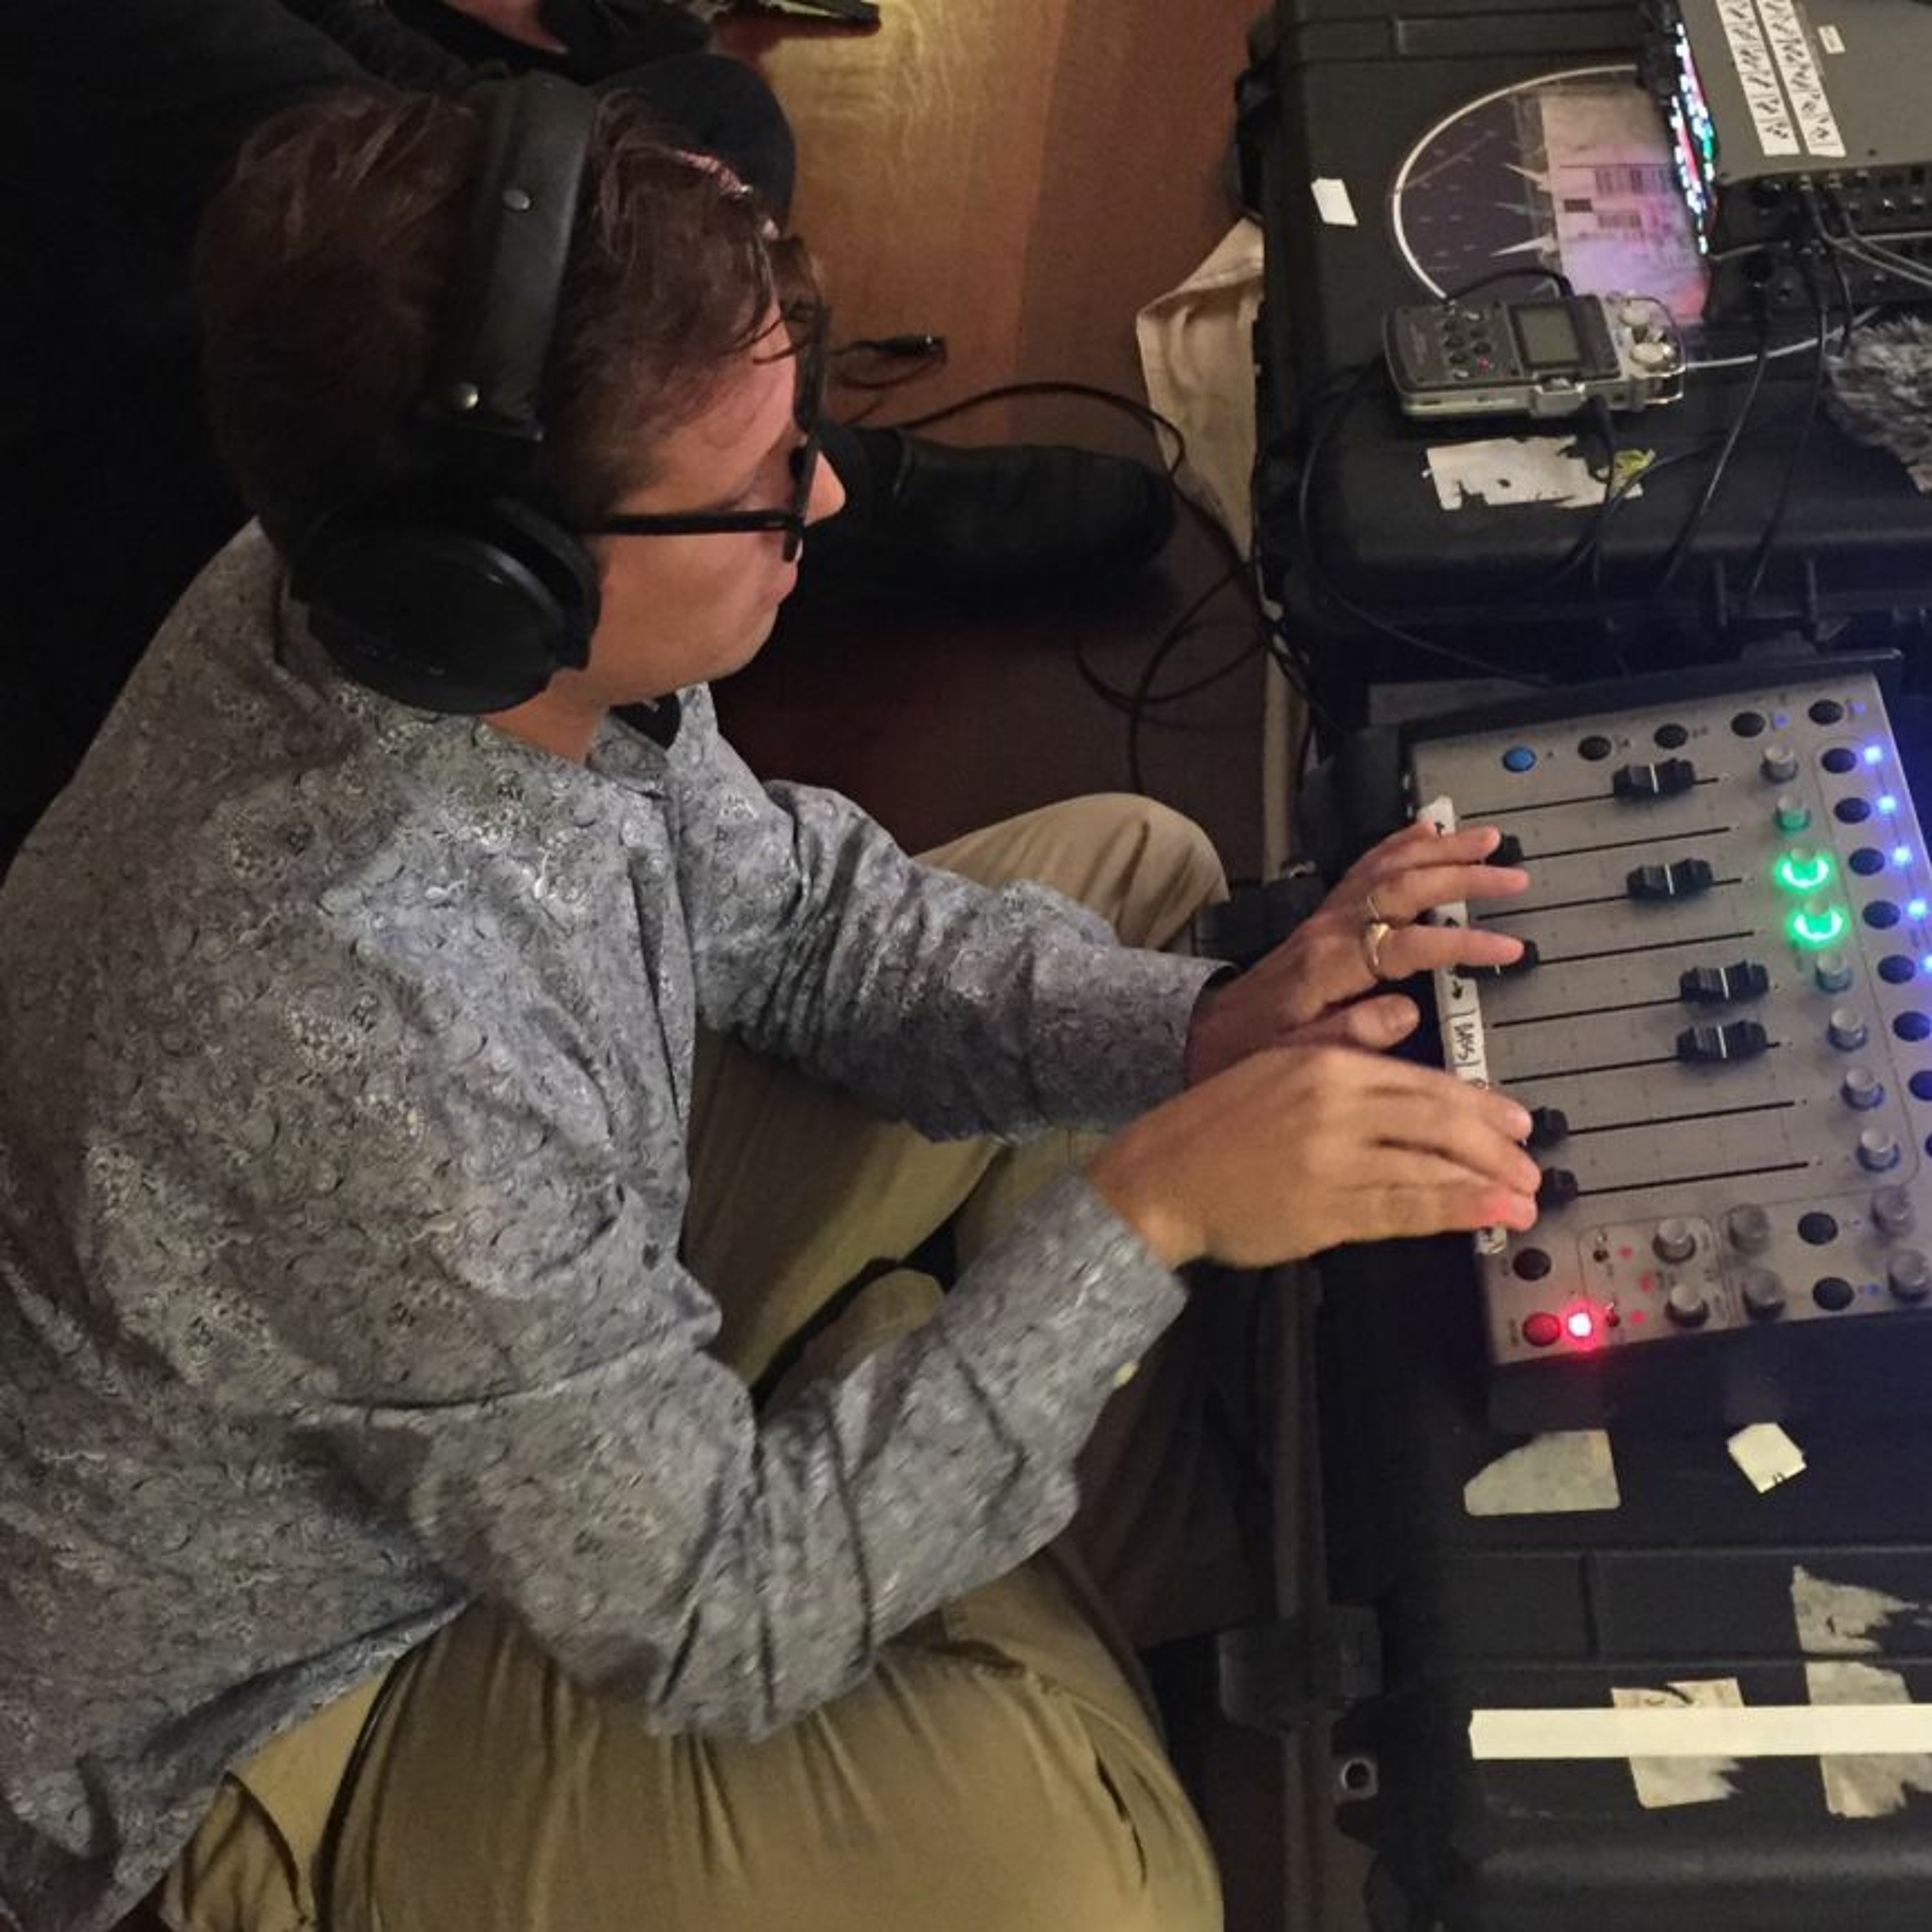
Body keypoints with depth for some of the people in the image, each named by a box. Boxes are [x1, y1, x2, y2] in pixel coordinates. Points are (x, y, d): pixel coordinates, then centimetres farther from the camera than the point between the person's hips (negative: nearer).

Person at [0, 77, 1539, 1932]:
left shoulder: (397, 602, -18)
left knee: (1133, 868, 5)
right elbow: (713, 1618, -28)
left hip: (552, 1301, 8)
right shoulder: (359, 1050, -41)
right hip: (296, 1690, -7)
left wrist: (1200, 1031, -16)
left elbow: (785, 899, -2)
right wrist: (1148, 1209, -31)